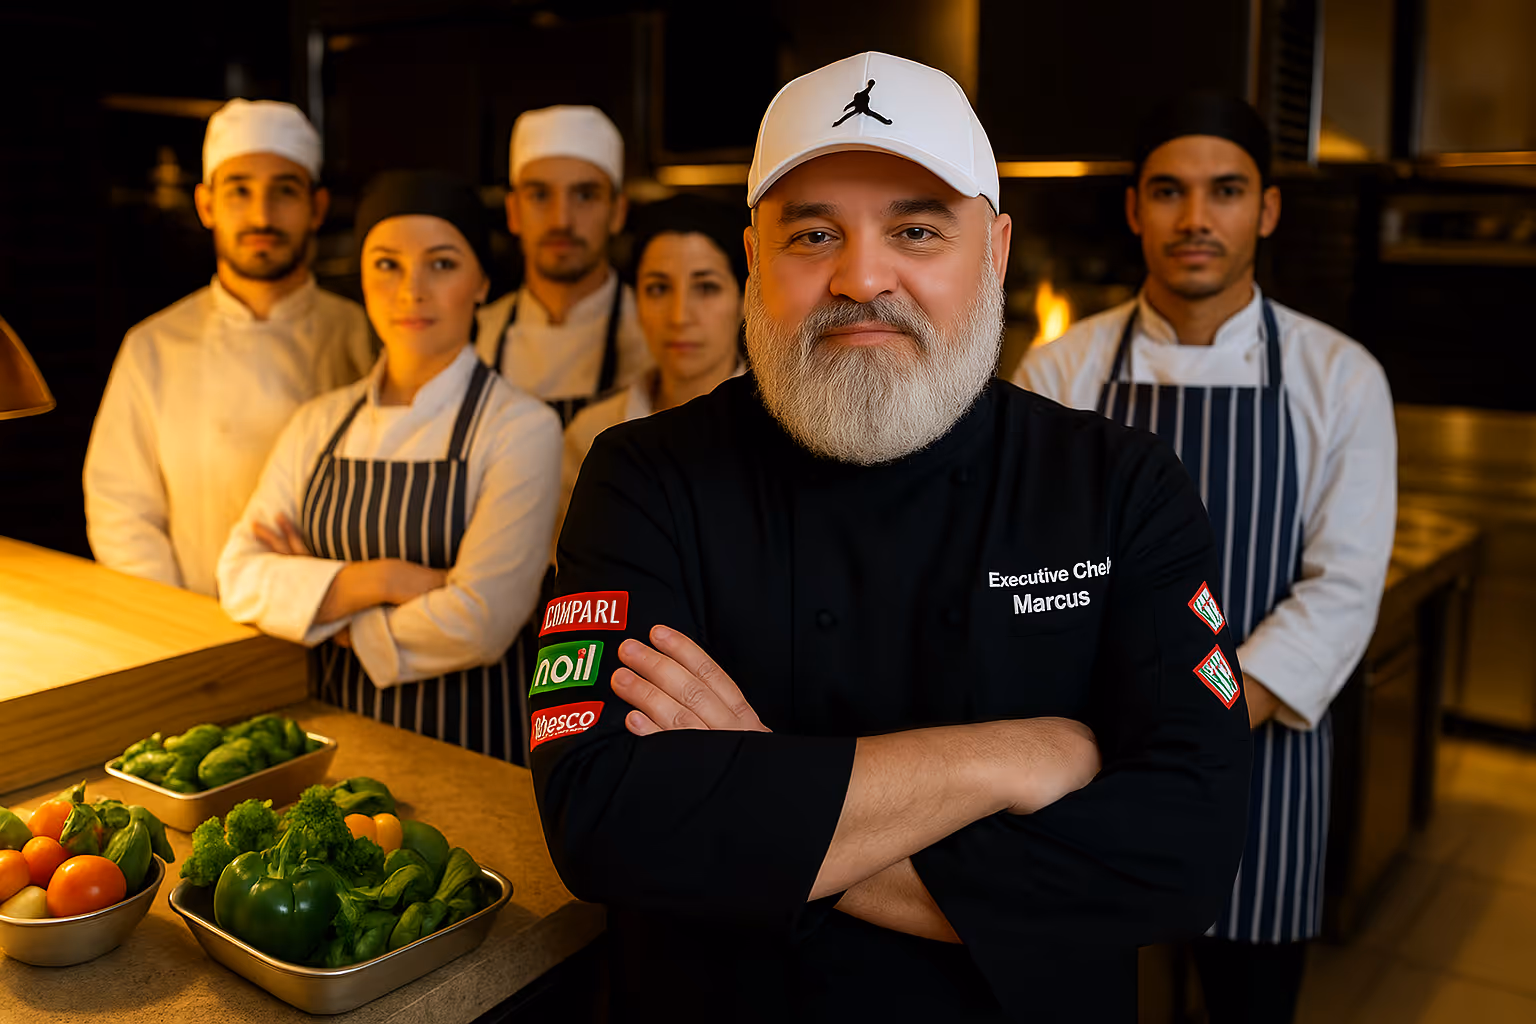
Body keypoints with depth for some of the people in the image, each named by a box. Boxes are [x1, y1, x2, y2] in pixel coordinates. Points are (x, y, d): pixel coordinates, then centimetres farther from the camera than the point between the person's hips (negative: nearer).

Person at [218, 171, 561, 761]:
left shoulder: (520, 427, -10)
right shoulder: (320, 424, 5)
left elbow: (476, 626, -17)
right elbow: (241, 578, 0)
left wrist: (320, 595, -5)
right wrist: (380, 580, -15)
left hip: (463, 741, -4)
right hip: (330, 727, 4)